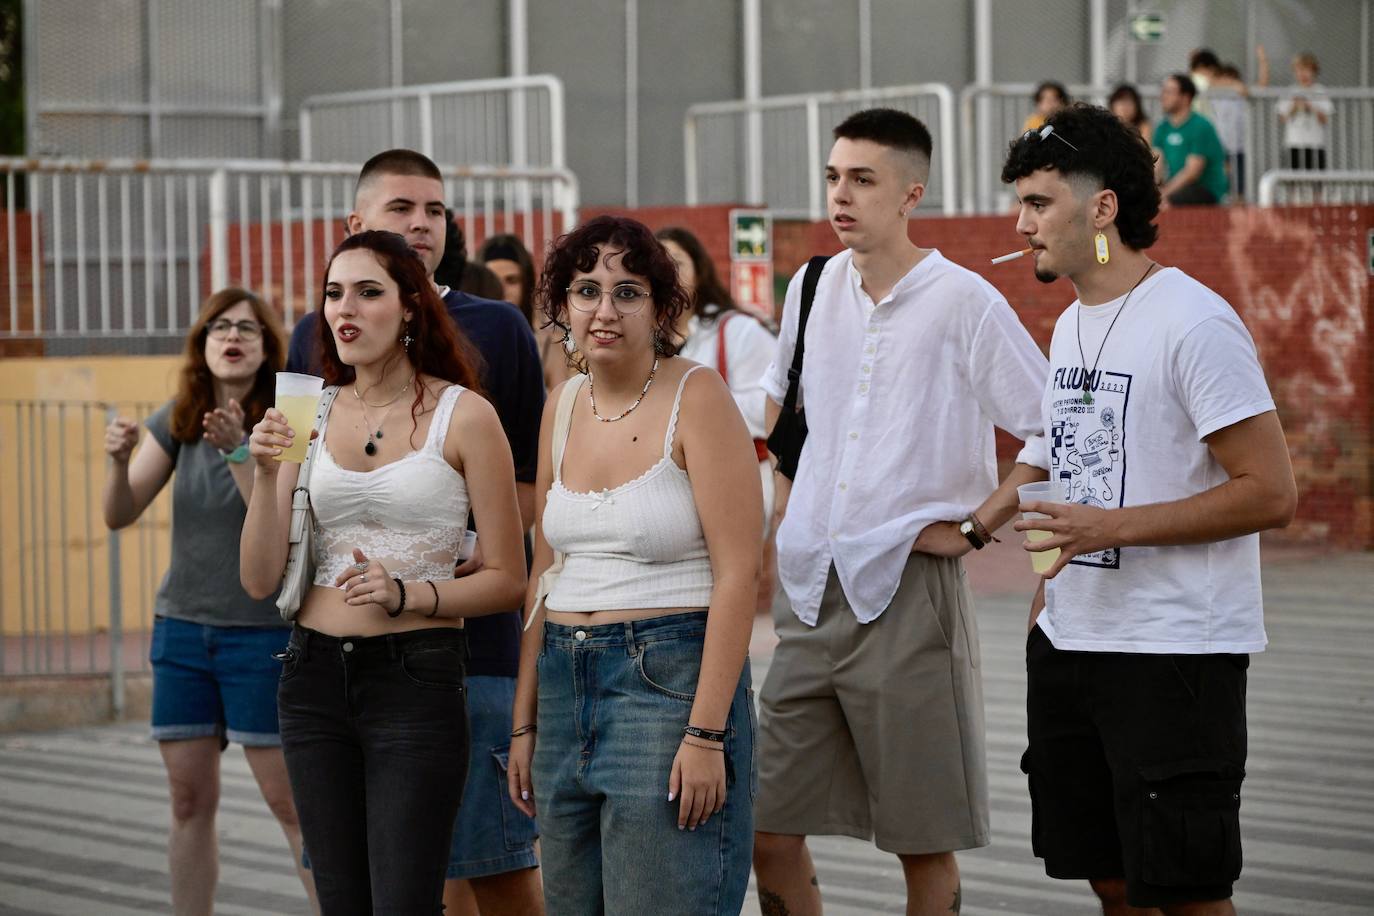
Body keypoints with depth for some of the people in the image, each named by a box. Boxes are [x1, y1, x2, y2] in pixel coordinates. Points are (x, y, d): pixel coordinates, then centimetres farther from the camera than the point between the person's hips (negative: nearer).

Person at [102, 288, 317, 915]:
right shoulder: (178, 420, 5)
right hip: (182, 627, 5)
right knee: (190, 800, 7)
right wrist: (119, 461, -17)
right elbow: (119, 515, 2)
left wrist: (237, 450, -32)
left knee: (289, 799, -6)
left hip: (262, 630, -5)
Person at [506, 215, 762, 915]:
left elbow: (736, 573, -13)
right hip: (566, 682, 7)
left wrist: (706, 732, -19)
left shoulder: (696, 397, -8)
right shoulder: (563, 406, 11)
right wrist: (525, 722, 13)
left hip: (671, 674, -6)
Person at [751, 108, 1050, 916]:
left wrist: (974, 527, -10)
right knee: (768, 828, 4)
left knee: (924, 843, 2)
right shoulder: (813, 289, 9)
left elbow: (1057, 433, -10)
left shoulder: (963, 303, -9)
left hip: (907, 591, -6)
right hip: (810, 590, 6)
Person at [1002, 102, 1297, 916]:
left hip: (1175, 657, -8)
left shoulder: (1193, 322, -14)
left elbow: (1272, 492, -18)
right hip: (1070, 648, 8)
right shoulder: (1072, 325, 14)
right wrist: (1046, 604, 14)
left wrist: (1116, 527, -22)